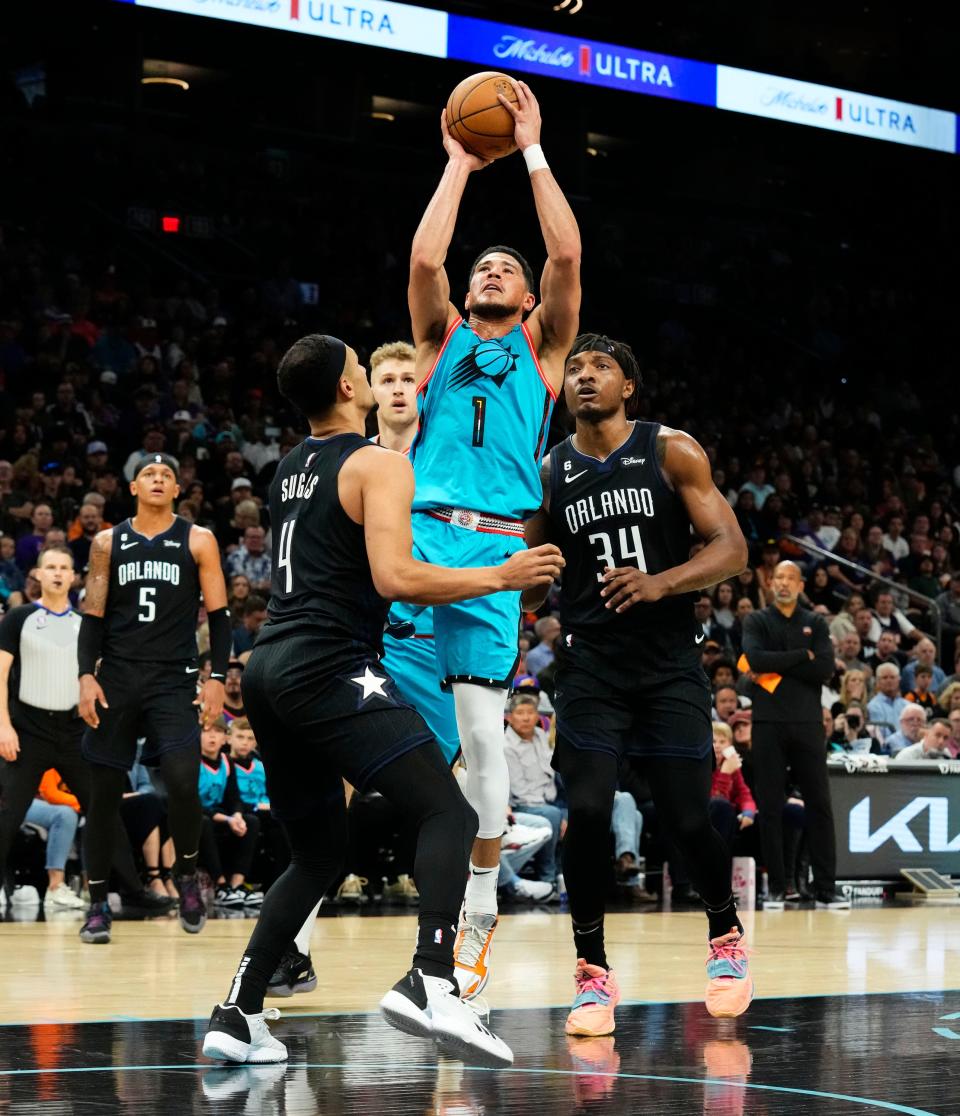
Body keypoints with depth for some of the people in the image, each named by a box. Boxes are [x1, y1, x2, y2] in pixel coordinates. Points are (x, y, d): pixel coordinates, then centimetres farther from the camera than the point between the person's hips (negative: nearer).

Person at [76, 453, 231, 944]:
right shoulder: (108, 543, 9)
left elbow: (218, 615, 3)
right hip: (116, 677, 2)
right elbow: (93, 617, 8)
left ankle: (187, 874, 6)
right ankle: (97, 904, 13)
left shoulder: (198, 541, 3)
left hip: (173, 680, -2)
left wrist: (217, 677, -6)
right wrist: (86, 676, -5)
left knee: (182, 780, -19)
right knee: (103, 793, 3)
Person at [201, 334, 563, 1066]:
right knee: (449, 815, -12)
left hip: (270, 671, 9)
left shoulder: (291, 470, 20)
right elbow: (395, 577, -19)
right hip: (331, 669, -9)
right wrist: (500, 578, -9)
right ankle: (431, 985, -33)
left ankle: (237, 1018, 12)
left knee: (319, 854, 19)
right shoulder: (378, 464, -5)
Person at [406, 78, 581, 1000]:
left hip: (493, 546, -1)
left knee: (480, 726, -4)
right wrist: (460, 163, 9)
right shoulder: (443, 338, 20)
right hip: (416, 533, 2)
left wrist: (532, 150, 6)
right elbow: (423, 258, 2)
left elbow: (566, 255, 3)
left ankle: (480, 906, 4)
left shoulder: (541, 348, 17)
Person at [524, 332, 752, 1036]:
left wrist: (661, 583, -23)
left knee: (686, 819, -3)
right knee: (587, 813, -12)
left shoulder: (673, 452, -2)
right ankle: (593, 973, 2)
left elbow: (732, 550, -7)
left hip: (669, 663, -1)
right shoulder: (546, 473, 5)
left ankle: (726, 936, 26)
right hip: (590, 667, 2)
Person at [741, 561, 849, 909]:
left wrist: (777, 668, -10)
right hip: (768, 723, -1)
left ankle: (826, 888, 1)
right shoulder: (757, 621, 7)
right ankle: (776, 886, 7)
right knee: (770, 807, 1)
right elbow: (756, 659, -13)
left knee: (819, 805, -1)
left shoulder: (815, 623, 11)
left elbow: (826, 668, -5)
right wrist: (803, 656, -10)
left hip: (808, 722, 1)